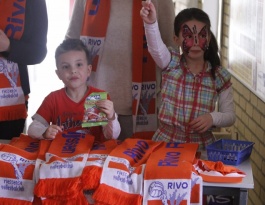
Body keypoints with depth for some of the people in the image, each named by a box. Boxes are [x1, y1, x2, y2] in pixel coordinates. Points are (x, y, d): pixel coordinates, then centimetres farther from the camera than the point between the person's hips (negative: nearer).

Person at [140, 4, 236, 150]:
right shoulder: (171, 63, -2)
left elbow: (230, 116, 5)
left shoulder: (220, 76, 1)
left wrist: (213, 118, -16)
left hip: (202, 145, 1)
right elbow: (156, 47, -24)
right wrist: (151, 23, -44)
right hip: (166, 142, -1)